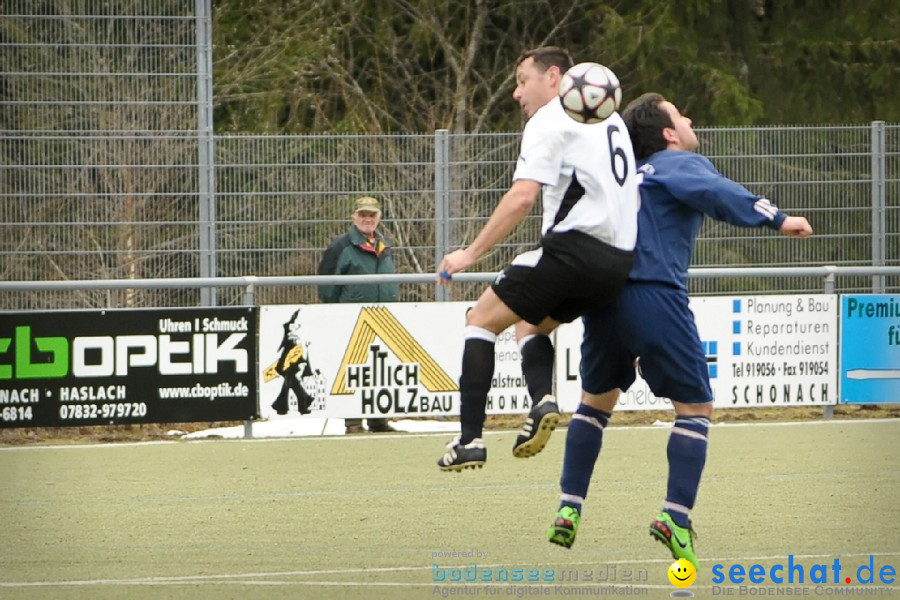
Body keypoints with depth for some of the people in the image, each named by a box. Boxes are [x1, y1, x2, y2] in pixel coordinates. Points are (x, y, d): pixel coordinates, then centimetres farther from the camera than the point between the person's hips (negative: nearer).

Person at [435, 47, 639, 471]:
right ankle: (542, 400, -3)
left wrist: (472, 253, -12)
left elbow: (523, 196, -15)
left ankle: (470, 438, -7)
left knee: (482, 319, 4)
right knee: (530, 324, 26)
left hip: (574, 246, -8)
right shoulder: (610, 119, 23)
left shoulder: (549, 121, -3)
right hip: (619, 259, 8)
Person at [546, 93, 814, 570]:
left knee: (596, 400, 24)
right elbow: (713, 191, -19)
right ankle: (676, 516, -10)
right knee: (695, 407, 2)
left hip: (601, 293, 7)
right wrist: (775, 219, -24)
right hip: (654, 297, -7)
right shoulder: (682, 164, 4)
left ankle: (569, 510, 18)